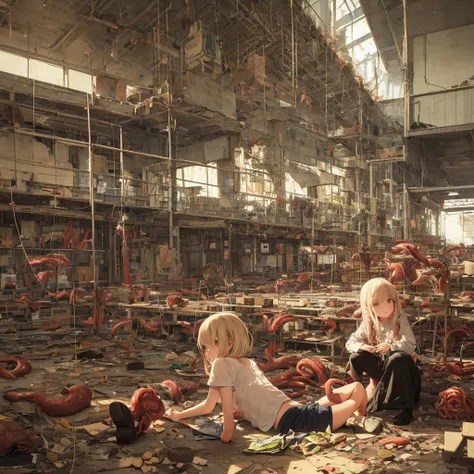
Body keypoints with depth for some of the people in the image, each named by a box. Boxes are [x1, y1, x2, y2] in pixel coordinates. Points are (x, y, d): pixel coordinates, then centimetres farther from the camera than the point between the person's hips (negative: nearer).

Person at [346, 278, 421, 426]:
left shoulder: (401, 320, -14)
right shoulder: (368, 324, -6)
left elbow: (411, 345, -22)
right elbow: (350, 343, -4)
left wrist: (390, 346, -38)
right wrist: (362, 346, -26)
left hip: (399, 364, -3)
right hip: (380, 364, 4)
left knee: (397, 359, -39)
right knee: (356, 357, -19)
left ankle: (406, 408, -30)